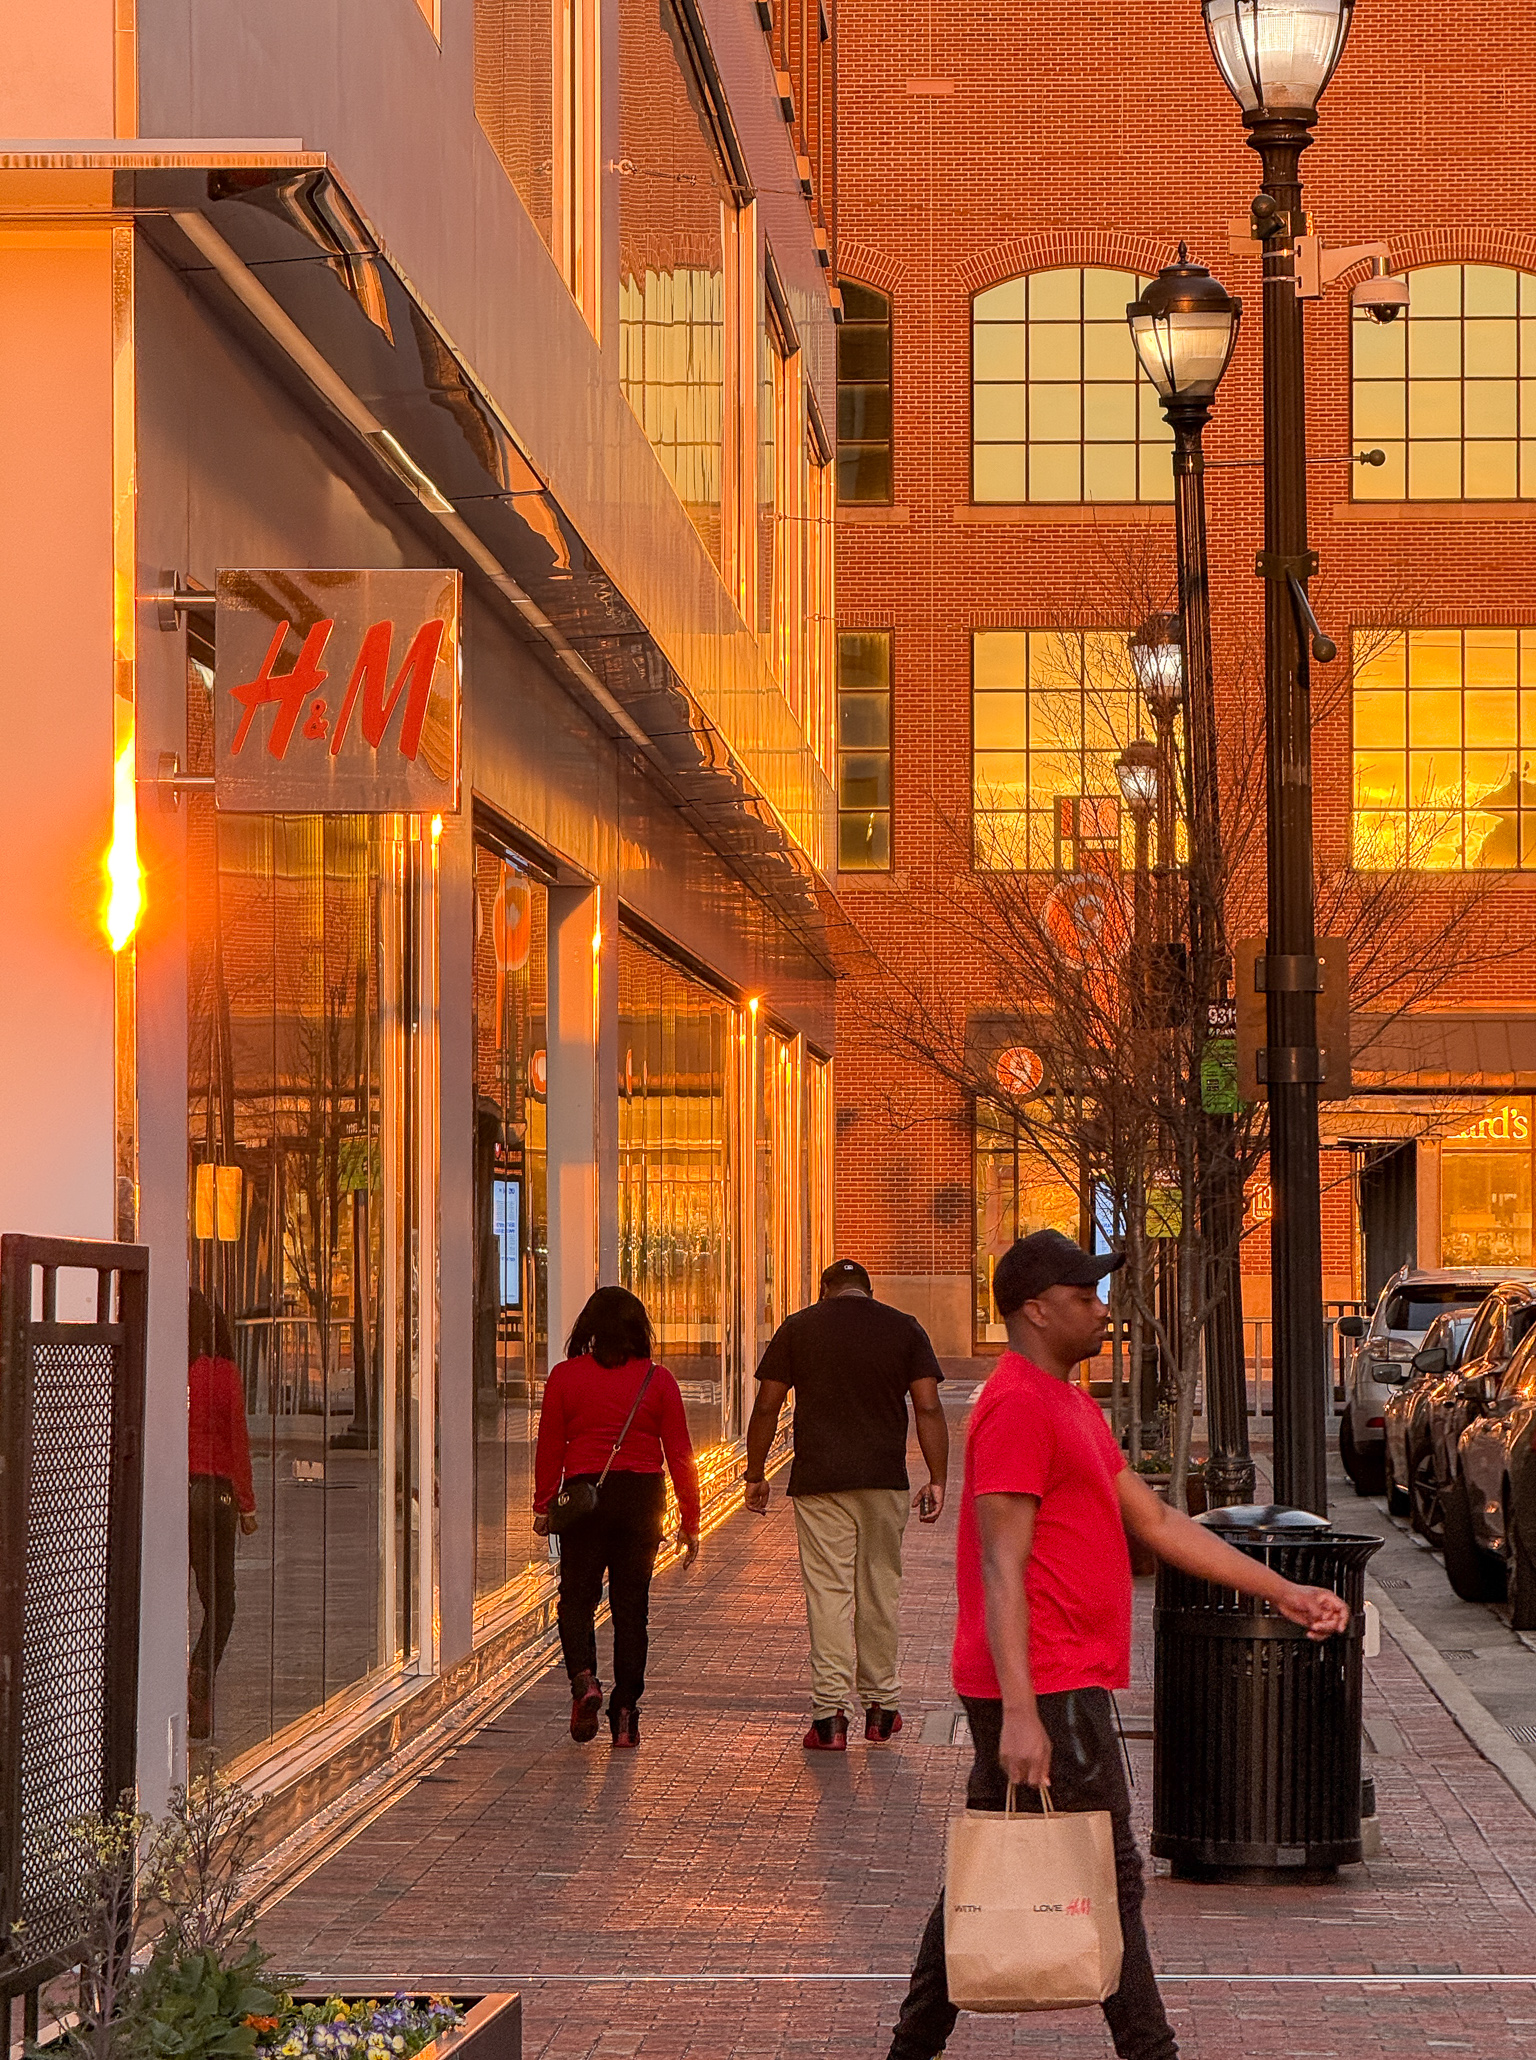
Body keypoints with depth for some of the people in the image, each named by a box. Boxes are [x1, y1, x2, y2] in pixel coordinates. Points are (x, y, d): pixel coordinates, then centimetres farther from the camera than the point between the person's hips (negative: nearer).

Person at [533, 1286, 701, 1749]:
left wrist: (543, 1505, 14)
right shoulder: (658, 1380, -2)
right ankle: (625, 1714, 7)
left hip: (584, 1494, -1)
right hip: (643, 1498, 1)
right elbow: (679, 1454, 0)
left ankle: (584, 1679, -15)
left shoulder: (565, 1376, -3)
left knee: (577, 1598, 10)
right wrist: (689, 1522, 6)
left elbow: (549, 1447, 2)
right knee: (631, 1607, 8)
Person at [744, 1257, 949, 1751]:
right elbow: (928, 1408, 0)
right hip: (885, 1481, 1)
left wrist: (755, 1475, 10)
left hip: (819, 1480, -1)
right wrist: (937, 1481, 2)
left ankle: (830, 1714, -9)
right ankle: (881, 1707, 20)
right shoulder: (904, 1328, 7)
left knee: (828, 1592, -2)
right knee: (881, 1590, 12)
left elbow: (766, 1406, 2)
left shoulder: (797, 1329, 5)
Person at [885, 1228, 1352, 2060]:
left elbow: (1156, 1522, 20)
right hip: (1046, 1692, -10)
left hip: (1042, 1688, 10)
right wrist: (1020, 1713, -27)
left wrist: (1283, 1592, 16)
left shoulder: (1070, 1405, 18)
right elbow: (1002, 1570, -21)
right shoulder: (1019, 1406, -16)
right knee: (1109, 1879, -4)